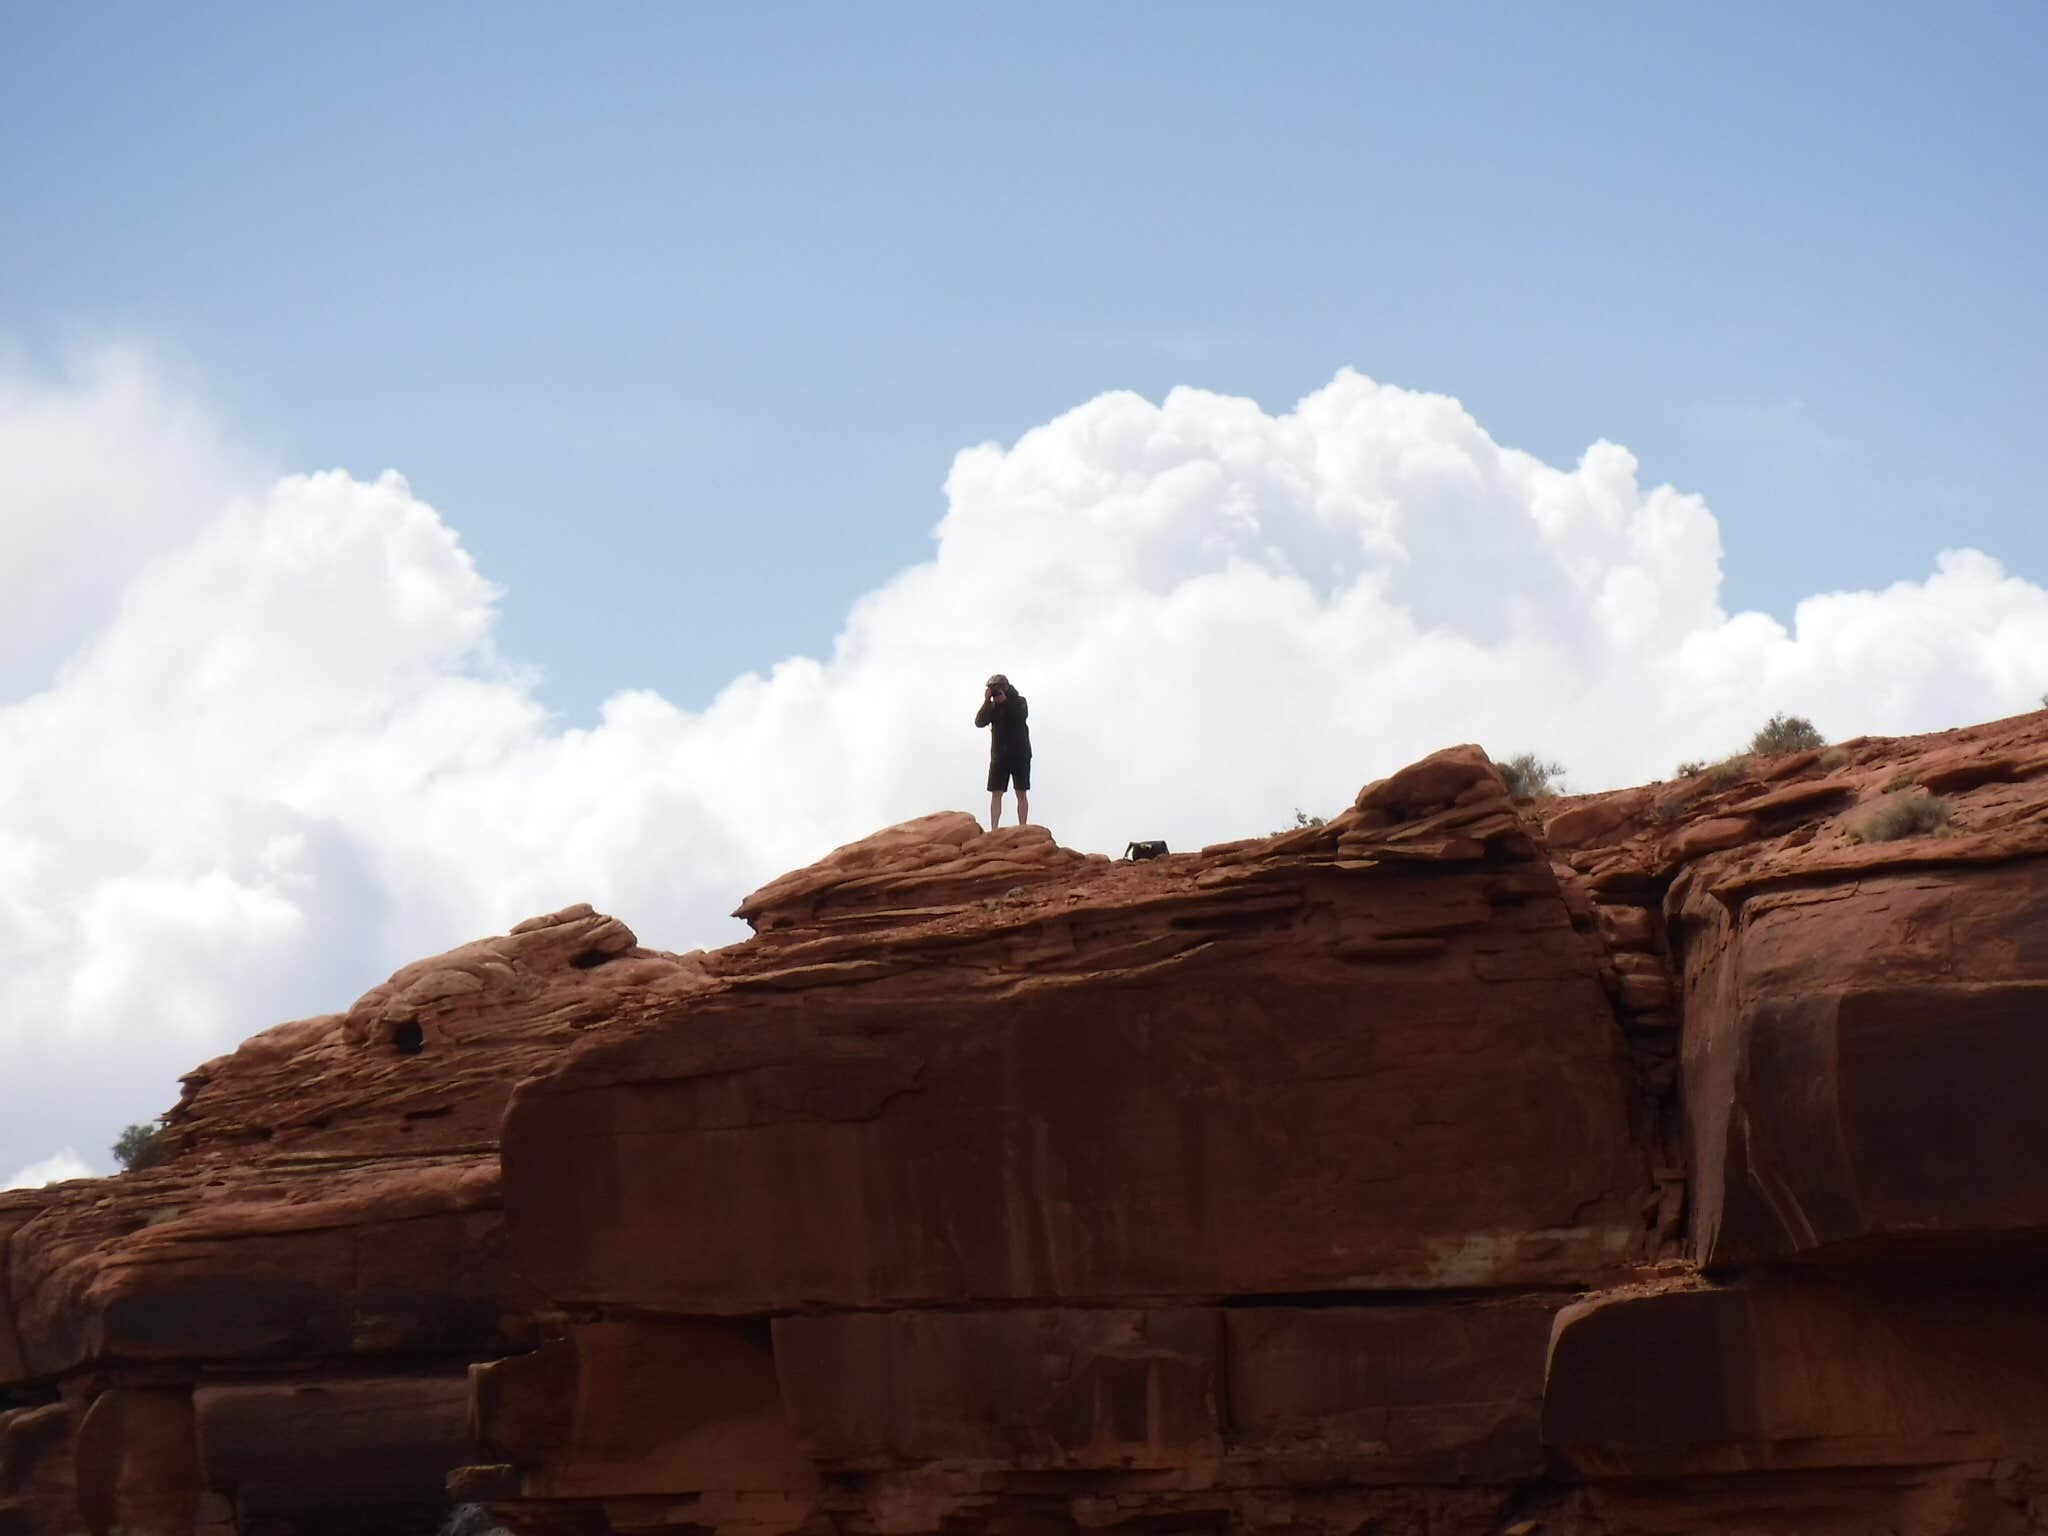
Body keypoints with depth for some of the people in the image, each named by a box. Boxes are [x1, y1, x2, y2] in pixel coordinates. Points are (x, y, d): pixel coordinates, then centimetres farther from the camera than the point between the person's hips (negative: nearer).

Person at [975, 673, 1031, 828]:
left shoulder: (1019, 701, 0)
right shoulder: (992, 706, 5)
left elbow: (1021, 716, -19)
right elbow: (979, 721, -9)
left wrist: (1005, 700, -24)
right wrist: (986, 701, -19)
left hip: (1020, 755, -2)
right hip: (999, 755, 2)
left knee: (1022, 793, 1)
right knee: (996, 794, -5)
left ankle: (1022, 828, 4)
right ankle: (993, 830, -8)